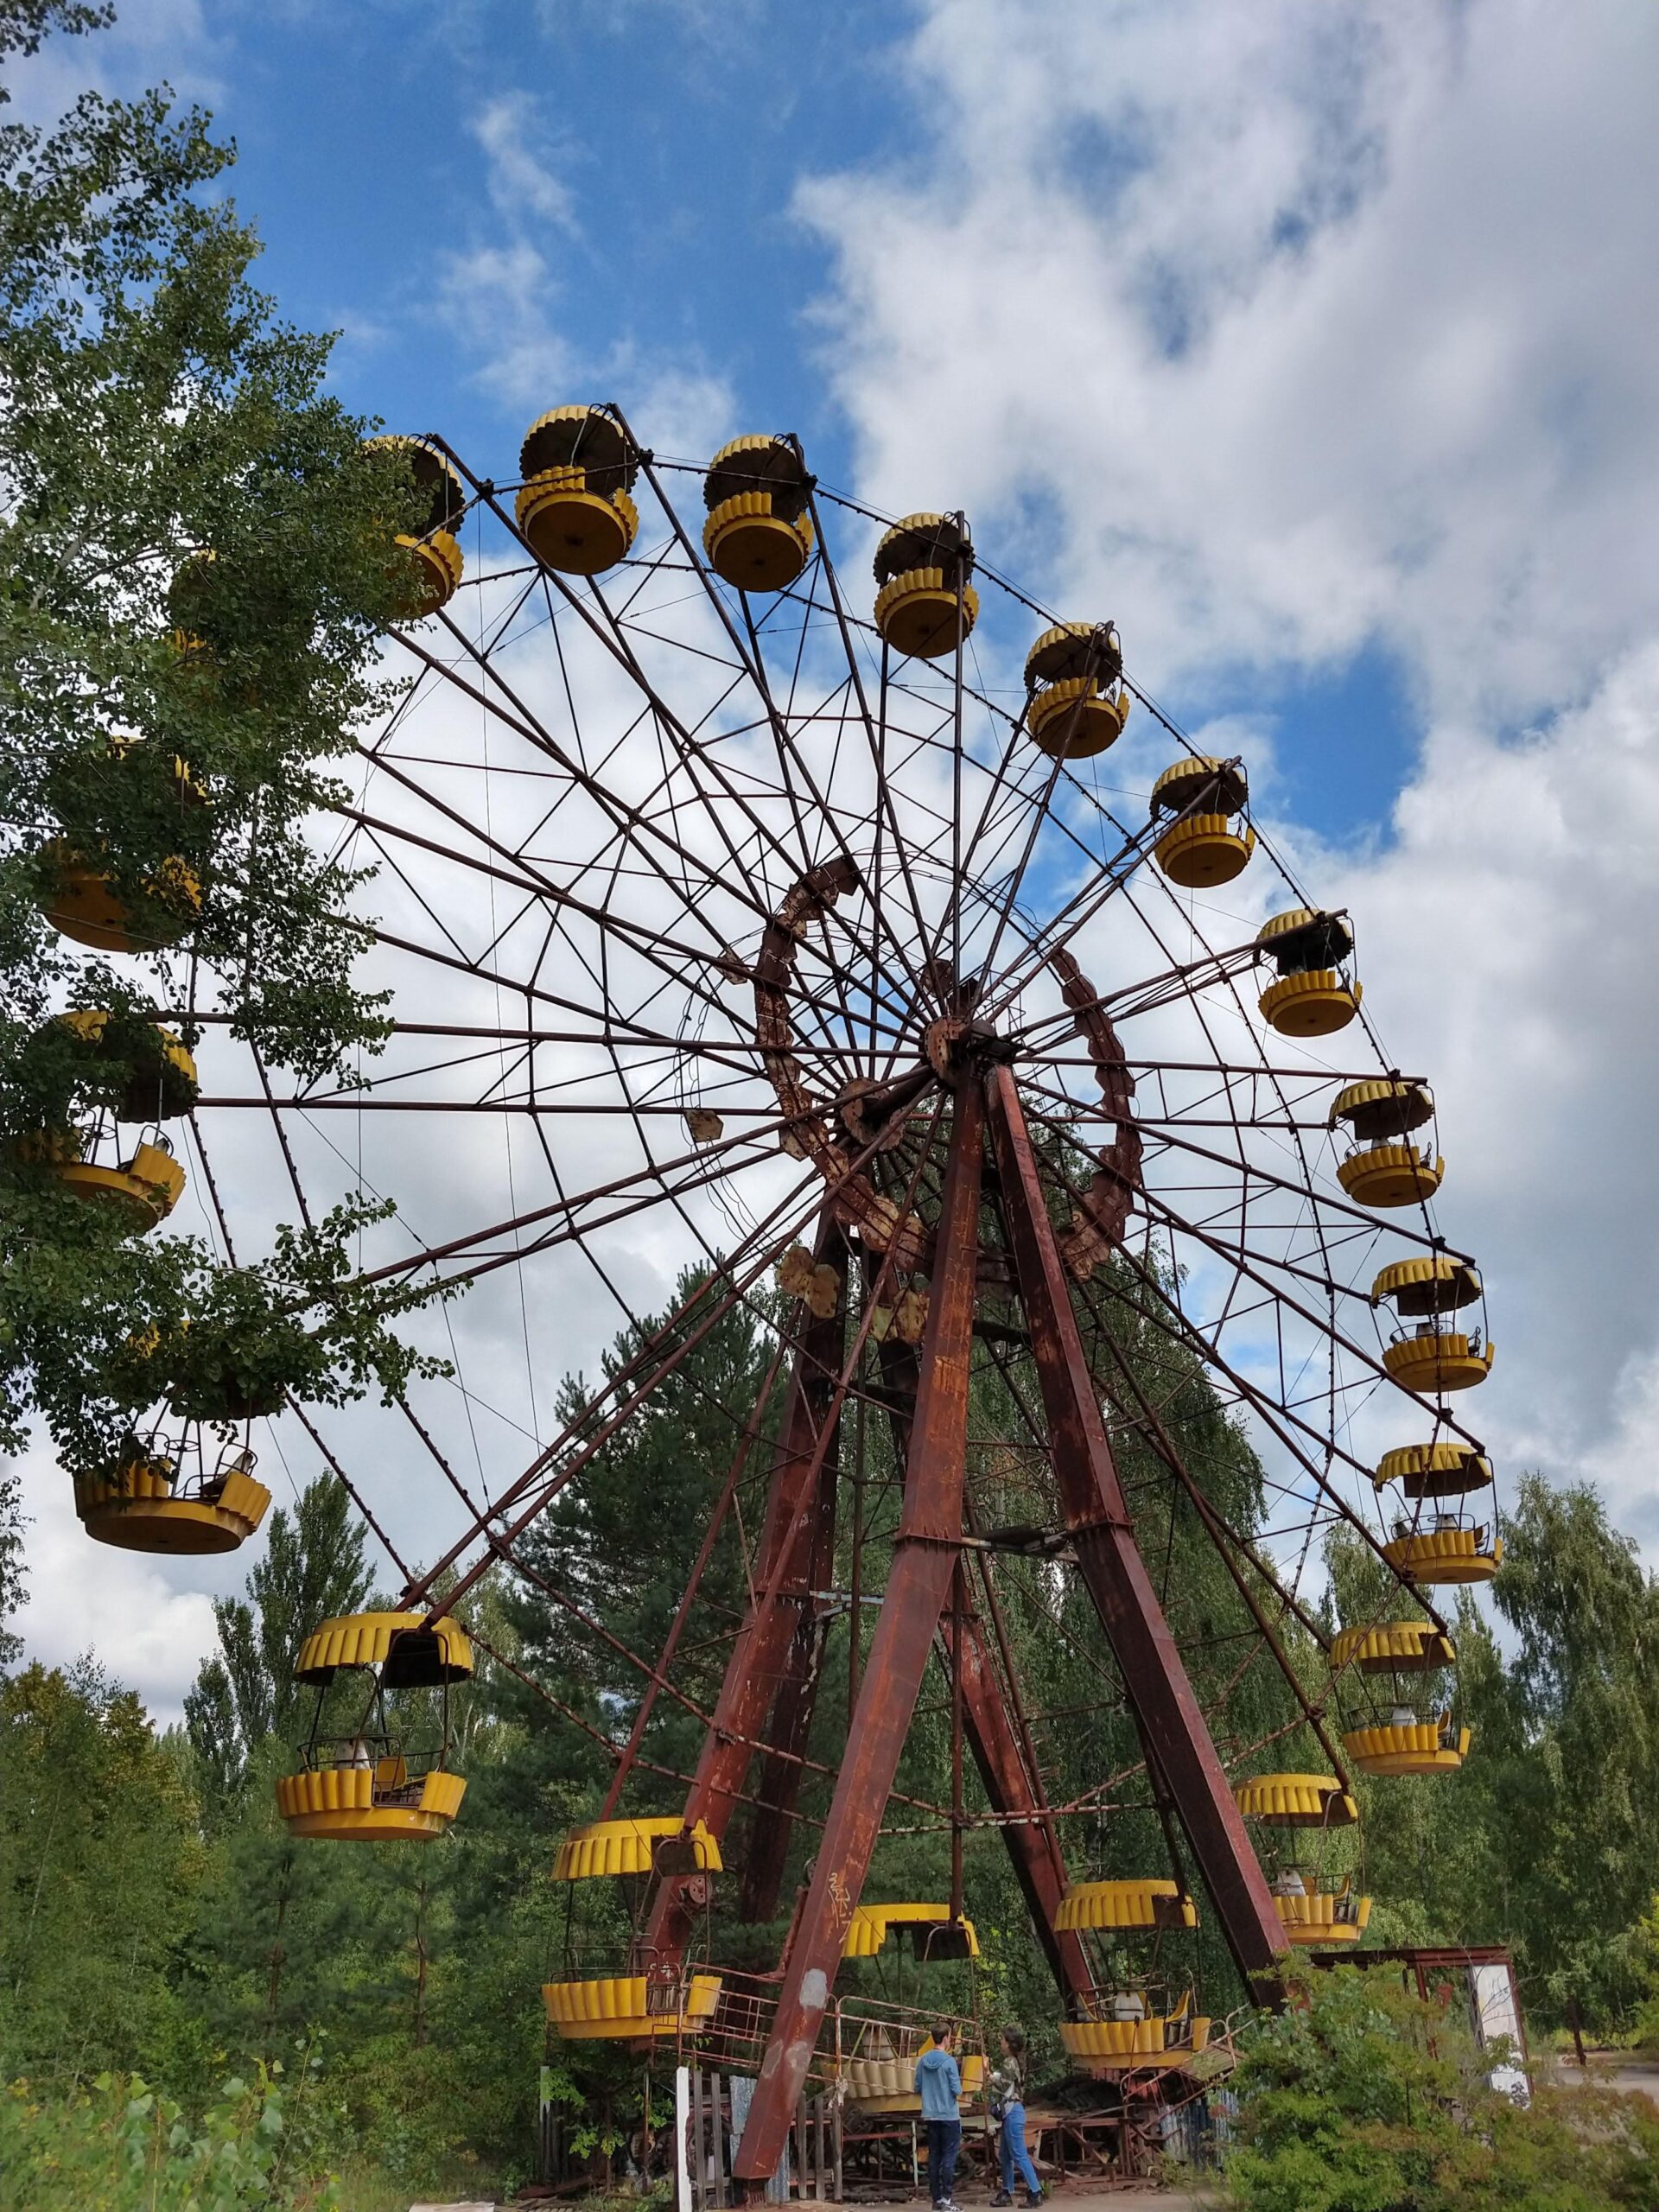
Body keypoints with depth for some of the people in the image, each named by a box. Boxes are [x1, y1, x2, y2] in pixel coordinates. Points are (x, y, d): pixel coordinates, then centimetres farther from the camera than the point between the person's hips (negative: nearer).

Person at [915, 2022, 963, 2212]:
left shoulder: (922, 2061, 2)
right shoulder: (949, 2061, -15)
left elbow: (918, 2089, 8)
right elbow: (957, 2090, -14)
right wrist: (958, 2086, 7)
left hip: (931, 2116, 5)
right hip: (949, 2115, -5)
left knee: (934, 2156, 9)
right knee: (949, 2157, 0)